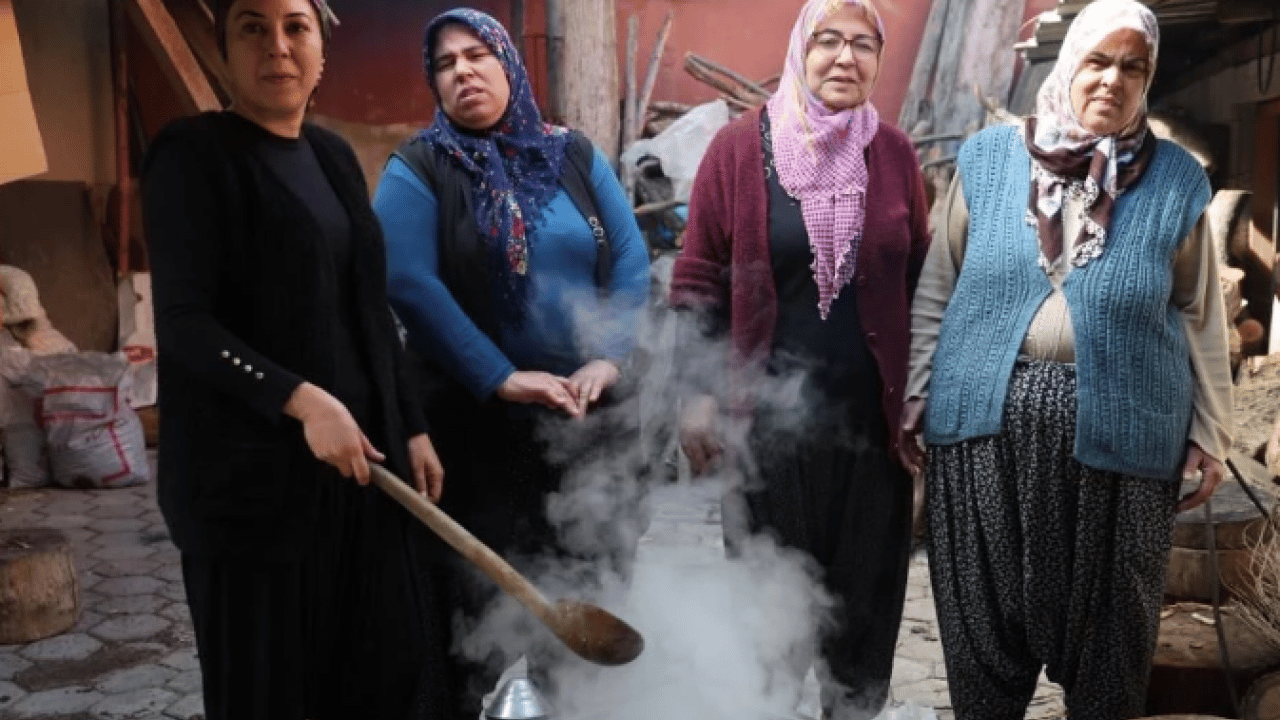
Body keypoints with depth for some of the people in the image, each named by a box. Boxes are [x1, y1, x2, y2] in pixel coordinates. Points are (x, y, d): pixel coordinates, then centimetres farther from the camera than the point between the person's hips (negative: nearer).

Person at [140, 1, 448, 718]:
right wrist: (300, 400, -23)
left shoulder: (333, 155, 13)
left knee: (386, 659, 11)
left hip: (362, 447, 6)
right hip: (254, 462, -6)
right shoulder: (193, 153, -6)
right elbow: (182, 322, -13)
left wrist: (410, 425, 11)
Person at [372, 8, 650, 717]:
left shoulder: (575, 155, 7)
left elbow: (631, 260, 2)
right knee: (476, 585, 6)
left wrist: (609, 359, -12)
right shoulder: (416, 169, -3)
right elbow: (408, 283, -15)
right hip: (476, 418, -3)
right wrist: (500, 378, -20)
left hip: (590, 412, 4)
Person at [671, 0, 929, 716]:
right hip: (769, 413, -2)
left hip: (871, 414, 2)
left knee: (864, 585, 14)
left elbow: (919, 280, 9)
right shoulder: (741, 146, -4)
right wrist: (698, 394, -6)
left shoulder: (894, 152, 2)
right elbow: (699, 281, -2)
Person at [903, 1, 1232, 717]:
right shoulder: (989, 158, 1)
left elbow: (1201, 317, 6)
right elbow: (938, 287, 5)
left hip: (1118, 430, 0)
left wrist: (1210, 433, 5)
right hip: (987, 422, 0)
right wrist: (916, 393, 3)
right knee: (986, 611, 13)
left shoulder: (1175, 180, 2)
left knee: (1104, 618, 14)